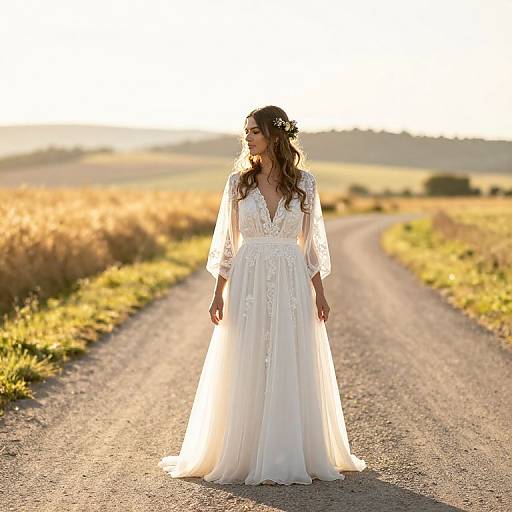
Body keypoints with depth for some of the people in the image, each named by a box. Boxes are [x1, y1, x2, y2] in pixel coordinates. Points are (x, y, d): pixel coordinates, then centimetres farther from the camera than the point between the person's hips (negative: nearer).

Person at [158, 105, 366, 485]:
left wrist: (319, 293, 2)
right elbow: (227, 242, 6)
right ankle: (240, 455, 13)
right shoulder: (238, 182, 4)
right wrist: (219, 293, 0)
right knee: (244, 373, 2)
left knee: (292, 372, 3)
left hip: (292, 285, 0)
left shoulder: (305, 182, 3)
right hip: (247, 284, 0)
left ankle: (292, 456, 14)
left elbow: (311, 242, 6)